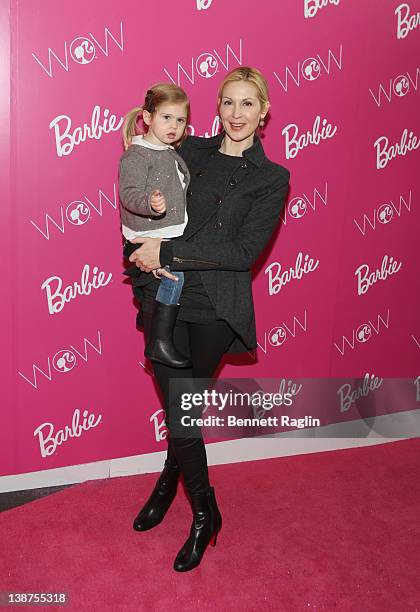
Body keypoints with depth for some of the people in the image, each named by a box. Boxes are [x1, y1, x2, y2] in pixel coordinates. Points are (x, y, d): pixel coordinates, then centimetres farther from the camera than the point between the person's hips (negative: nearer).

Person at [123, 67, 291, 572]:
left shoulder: (271, 178, 1)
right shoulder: (190, 151, 9)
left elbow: (243, 251, -11)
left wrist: (167, 252, -15)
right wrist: (144, 253, -8)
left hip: (217, 307, -2)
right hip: (165, 297, 2)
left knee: (185, 406, 8)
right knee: (180, 411, 1)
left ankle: (169, 480, 36)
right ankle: (204, 513, 25)